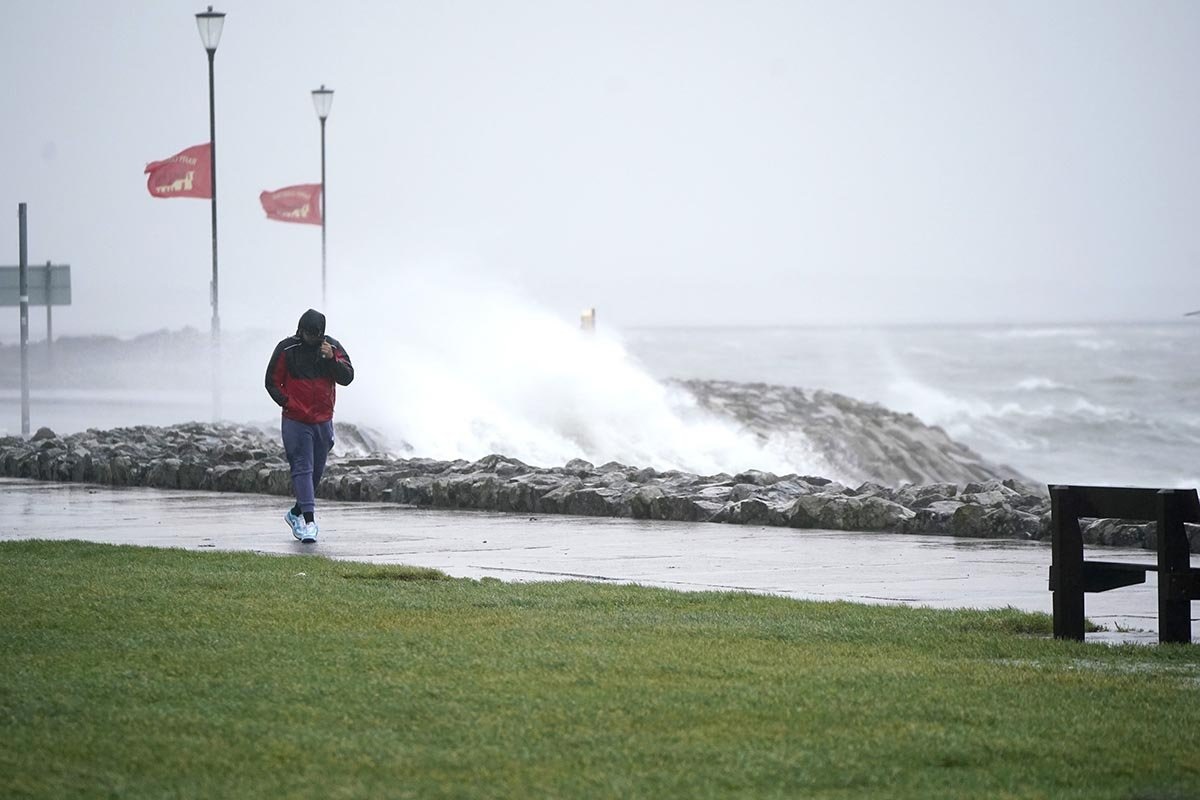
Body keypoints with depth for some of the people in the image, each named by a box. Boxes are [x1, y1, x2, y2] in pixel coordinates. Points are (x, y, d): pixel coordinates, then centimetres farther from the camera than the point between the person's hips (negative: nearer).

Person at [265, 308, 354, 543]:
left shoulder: (333, 347, 3)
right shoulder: (286, 349, -5)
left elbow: (347, 377, -4)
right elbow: (272, 382, 0)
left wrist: (332, 359, -18)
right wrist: (287, 403, -10)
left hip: (323, 420, 4)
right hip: (295, 421, -4)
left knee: (316, 471, 13)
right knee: (302, 469, -12)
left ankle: (296, 513, 31)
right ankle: (308, 521, -16)